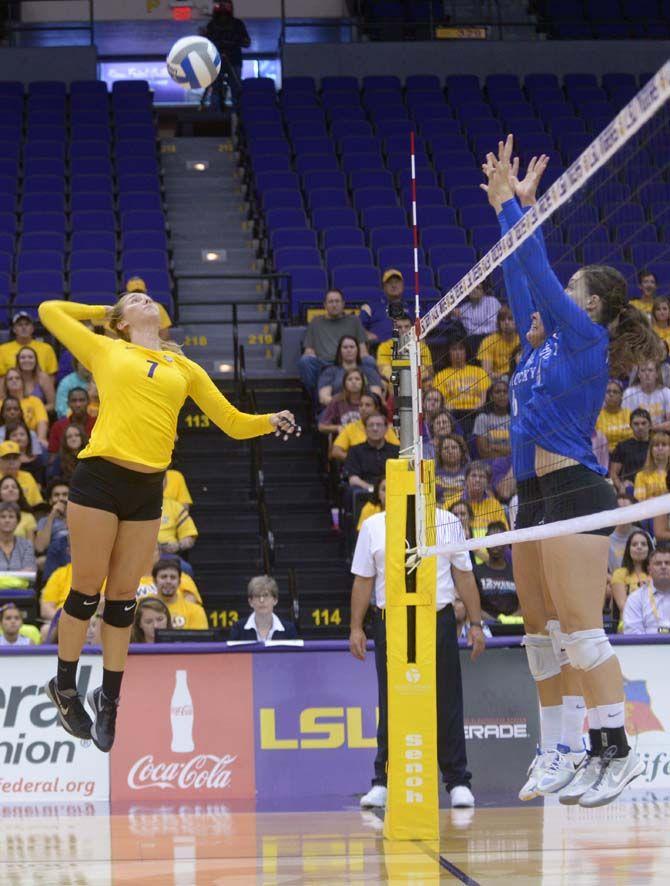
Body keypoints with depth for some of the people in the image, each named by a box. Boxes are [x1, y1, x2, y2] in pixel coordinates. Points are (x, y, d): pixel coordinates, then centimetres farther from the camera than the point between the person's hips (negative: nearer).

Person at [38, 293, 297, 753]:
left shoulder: (185, 367, 17)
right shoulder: (105, 350, 10)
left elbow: (232, 421, 16)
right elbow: (50, 311, 16)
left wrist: (271, 421, -2)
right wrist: (101, 312, 23)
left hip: (148, 489, 3)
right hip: (100, 476, -3)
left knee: (123, 597, 7)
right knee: (87, 589, 1)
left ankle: (109, 699, 18)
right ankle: (64, 687, 17)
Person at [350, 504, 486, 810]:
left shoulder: (448, 523, 7)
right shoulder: (373, 526, 8)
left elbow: (464, 577, 8)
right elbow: (363, 581, 9)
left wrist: (475, 624, 3)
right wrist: (356, 627, 2)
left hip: (439, 622, 0)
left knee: (447, 705, 0)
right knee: (391, 706, 2)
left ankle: (458, 783, 5)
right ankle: (383, 783, 8)